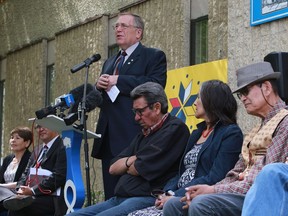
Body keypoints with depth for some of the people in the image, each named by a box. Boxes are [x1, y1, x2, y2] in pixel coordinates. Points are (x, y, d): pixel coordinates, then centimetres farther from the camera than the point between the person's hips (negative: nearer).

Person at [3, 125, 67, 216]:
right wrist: (21, 189, -2)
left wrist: (33, 190, -16)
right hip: (30, 196, 8)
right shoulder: (38, 150, 23)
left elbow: (58, 177, -15)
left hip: (51, 200, -8)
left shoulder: (62, 148, -5)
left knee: (16, 207, -27)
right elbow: (26, 173, 20)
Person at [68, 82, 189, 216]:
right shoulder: (143, 134, 24)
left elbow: (140, 169, -12)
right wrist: (131, 160, -1)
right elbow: (113, 168, 19)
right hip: (119, 199, 9)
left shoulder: (175, 128, -4)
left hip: (147, 199, -9)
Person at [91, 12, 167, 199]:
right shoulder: (109, 62, 26)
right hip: (109, 138, 7)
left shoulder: (154, 56, 3)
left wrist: (118, 80, -12)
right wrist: (99, 86, 2)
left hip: (134, 136, -7)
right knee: (111, 196, 6)